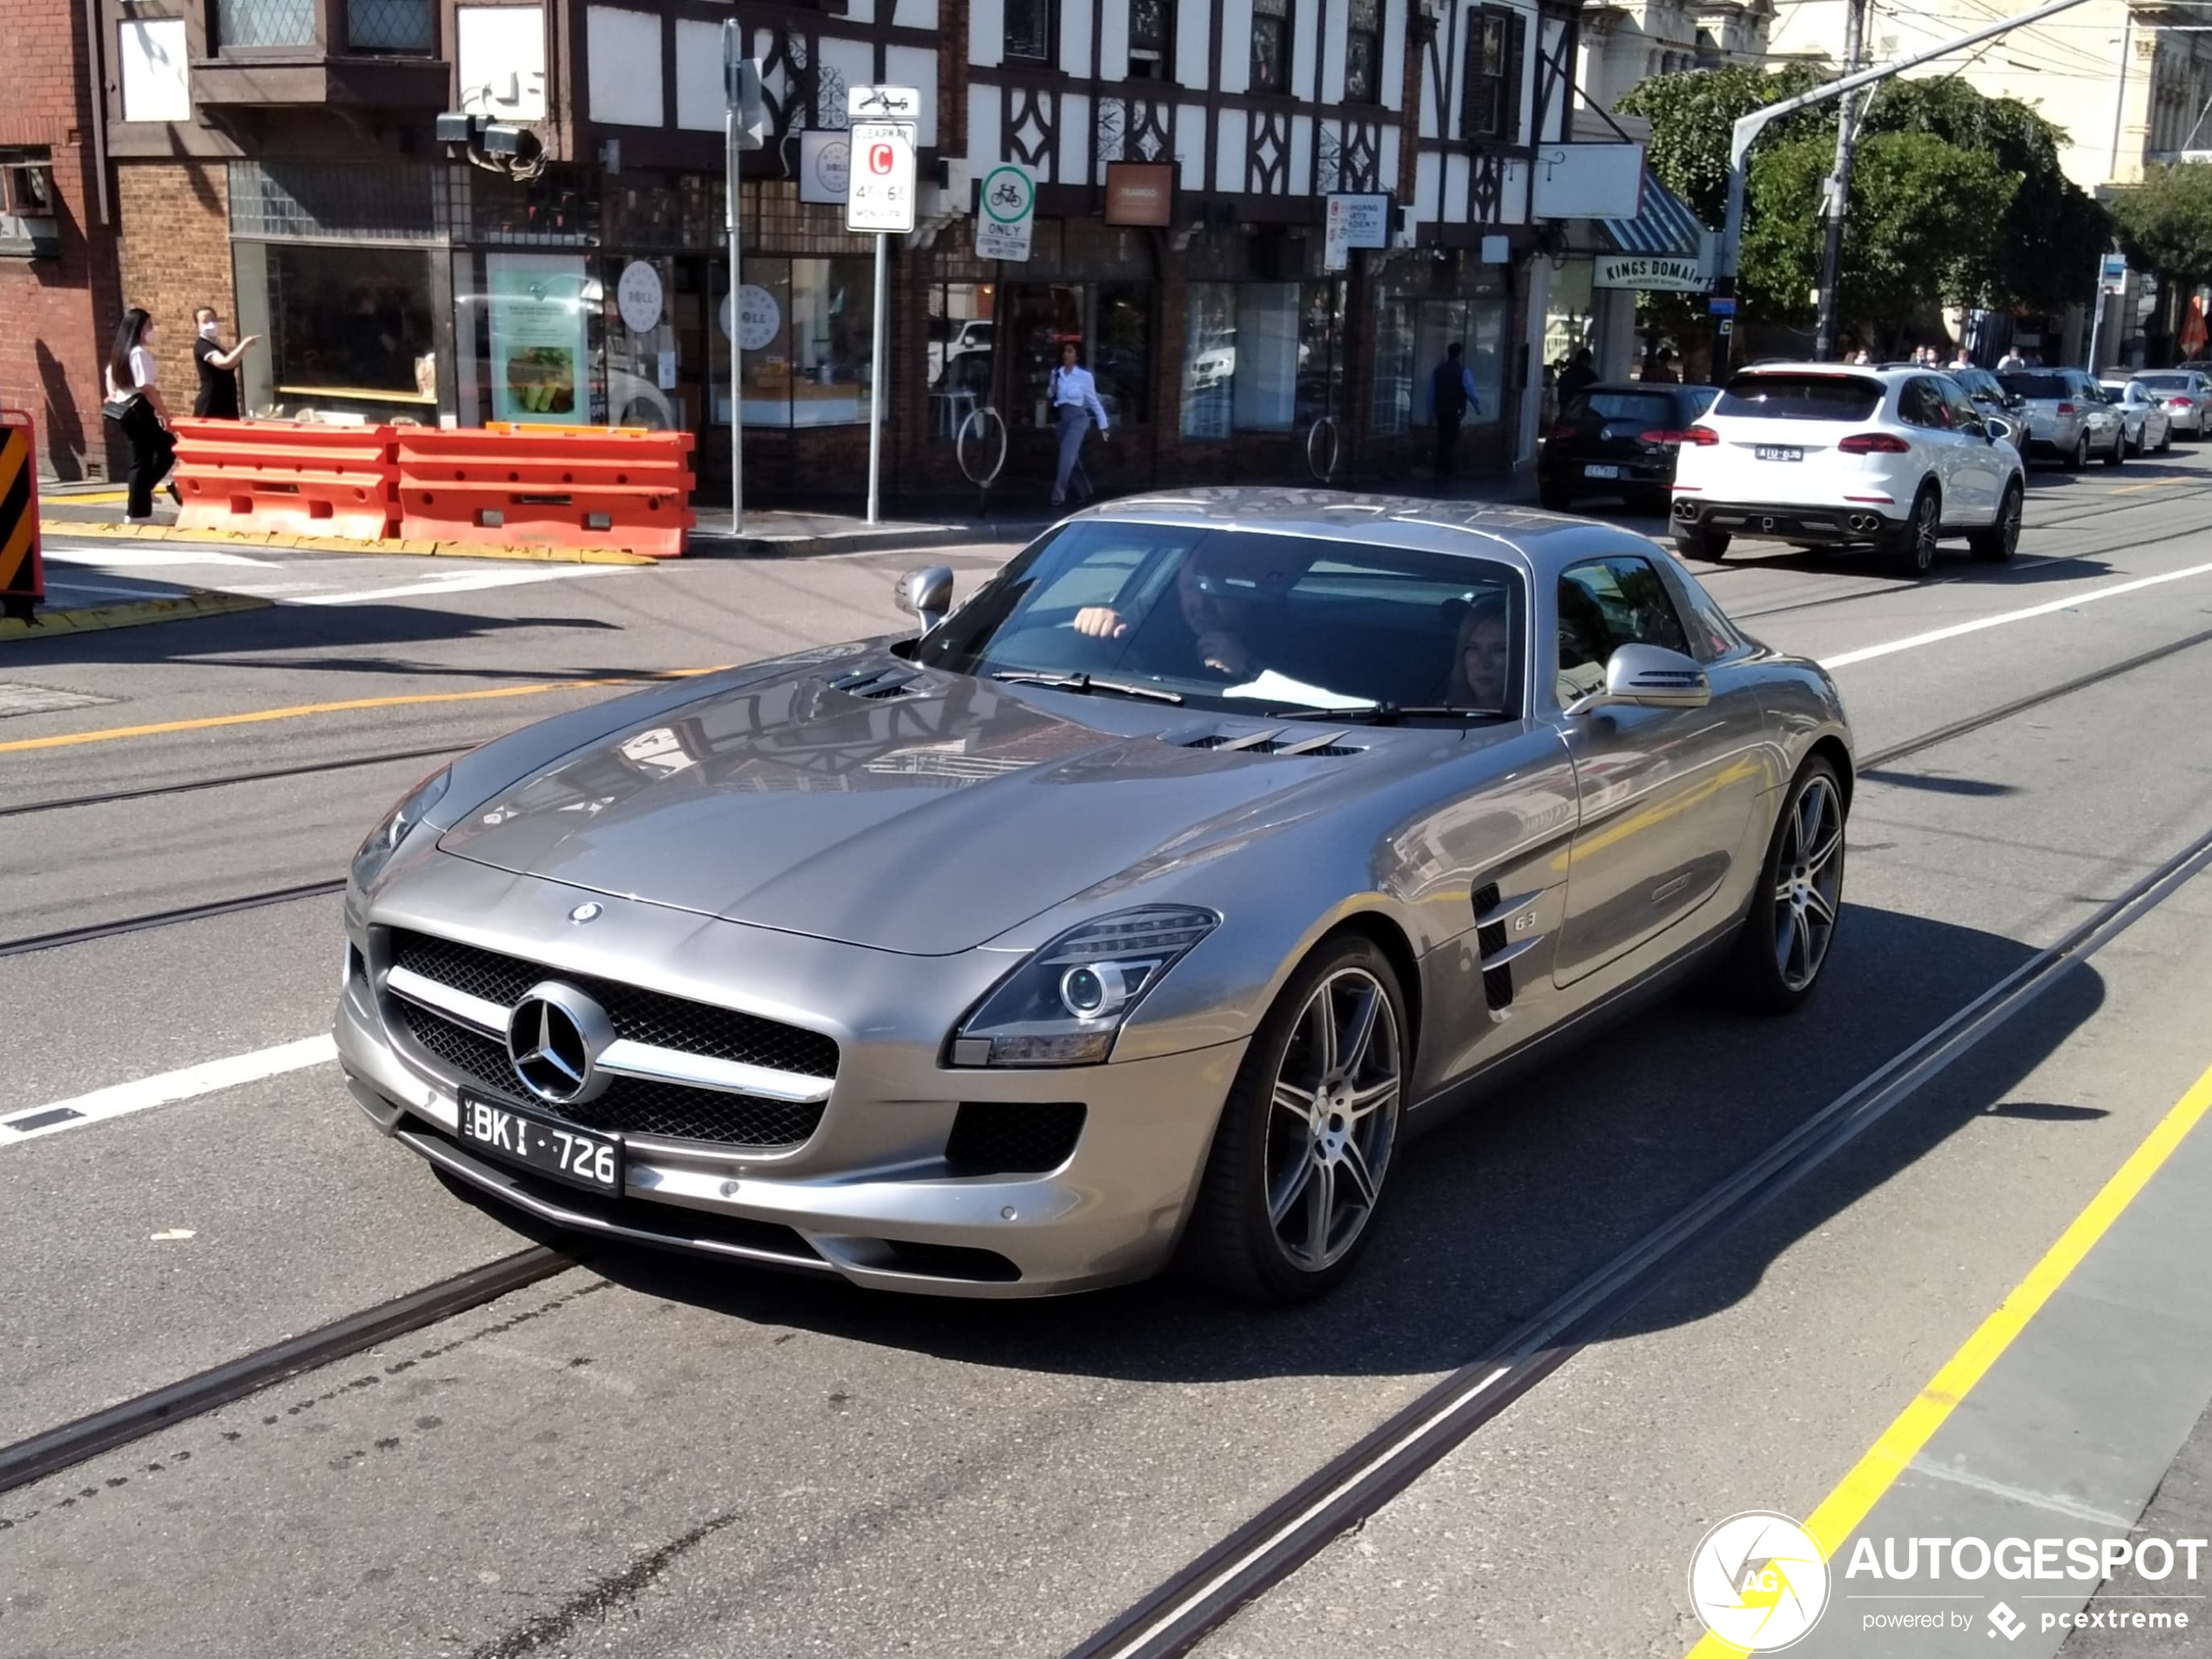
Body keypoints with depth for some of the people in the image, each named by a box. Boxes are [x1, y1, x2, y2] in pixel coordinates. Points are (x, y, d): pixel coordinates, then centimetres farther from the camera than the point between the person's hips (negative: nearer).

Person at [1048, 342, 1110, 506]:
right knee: (1073, 458, 12)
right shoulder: (1056, 373, 7)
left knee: (1067, 456, -15)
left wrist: (1102, 425, 4)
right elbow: (1052, 395, 20)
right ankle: (1087, 491, 27)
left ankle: (1058, 495, -13)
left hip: (1078, 417, -6)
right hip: (1062, 418, 6)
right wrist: (1053, 391, -5)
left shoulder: (1084, 375, -6)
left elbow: (1094, 401, 0)